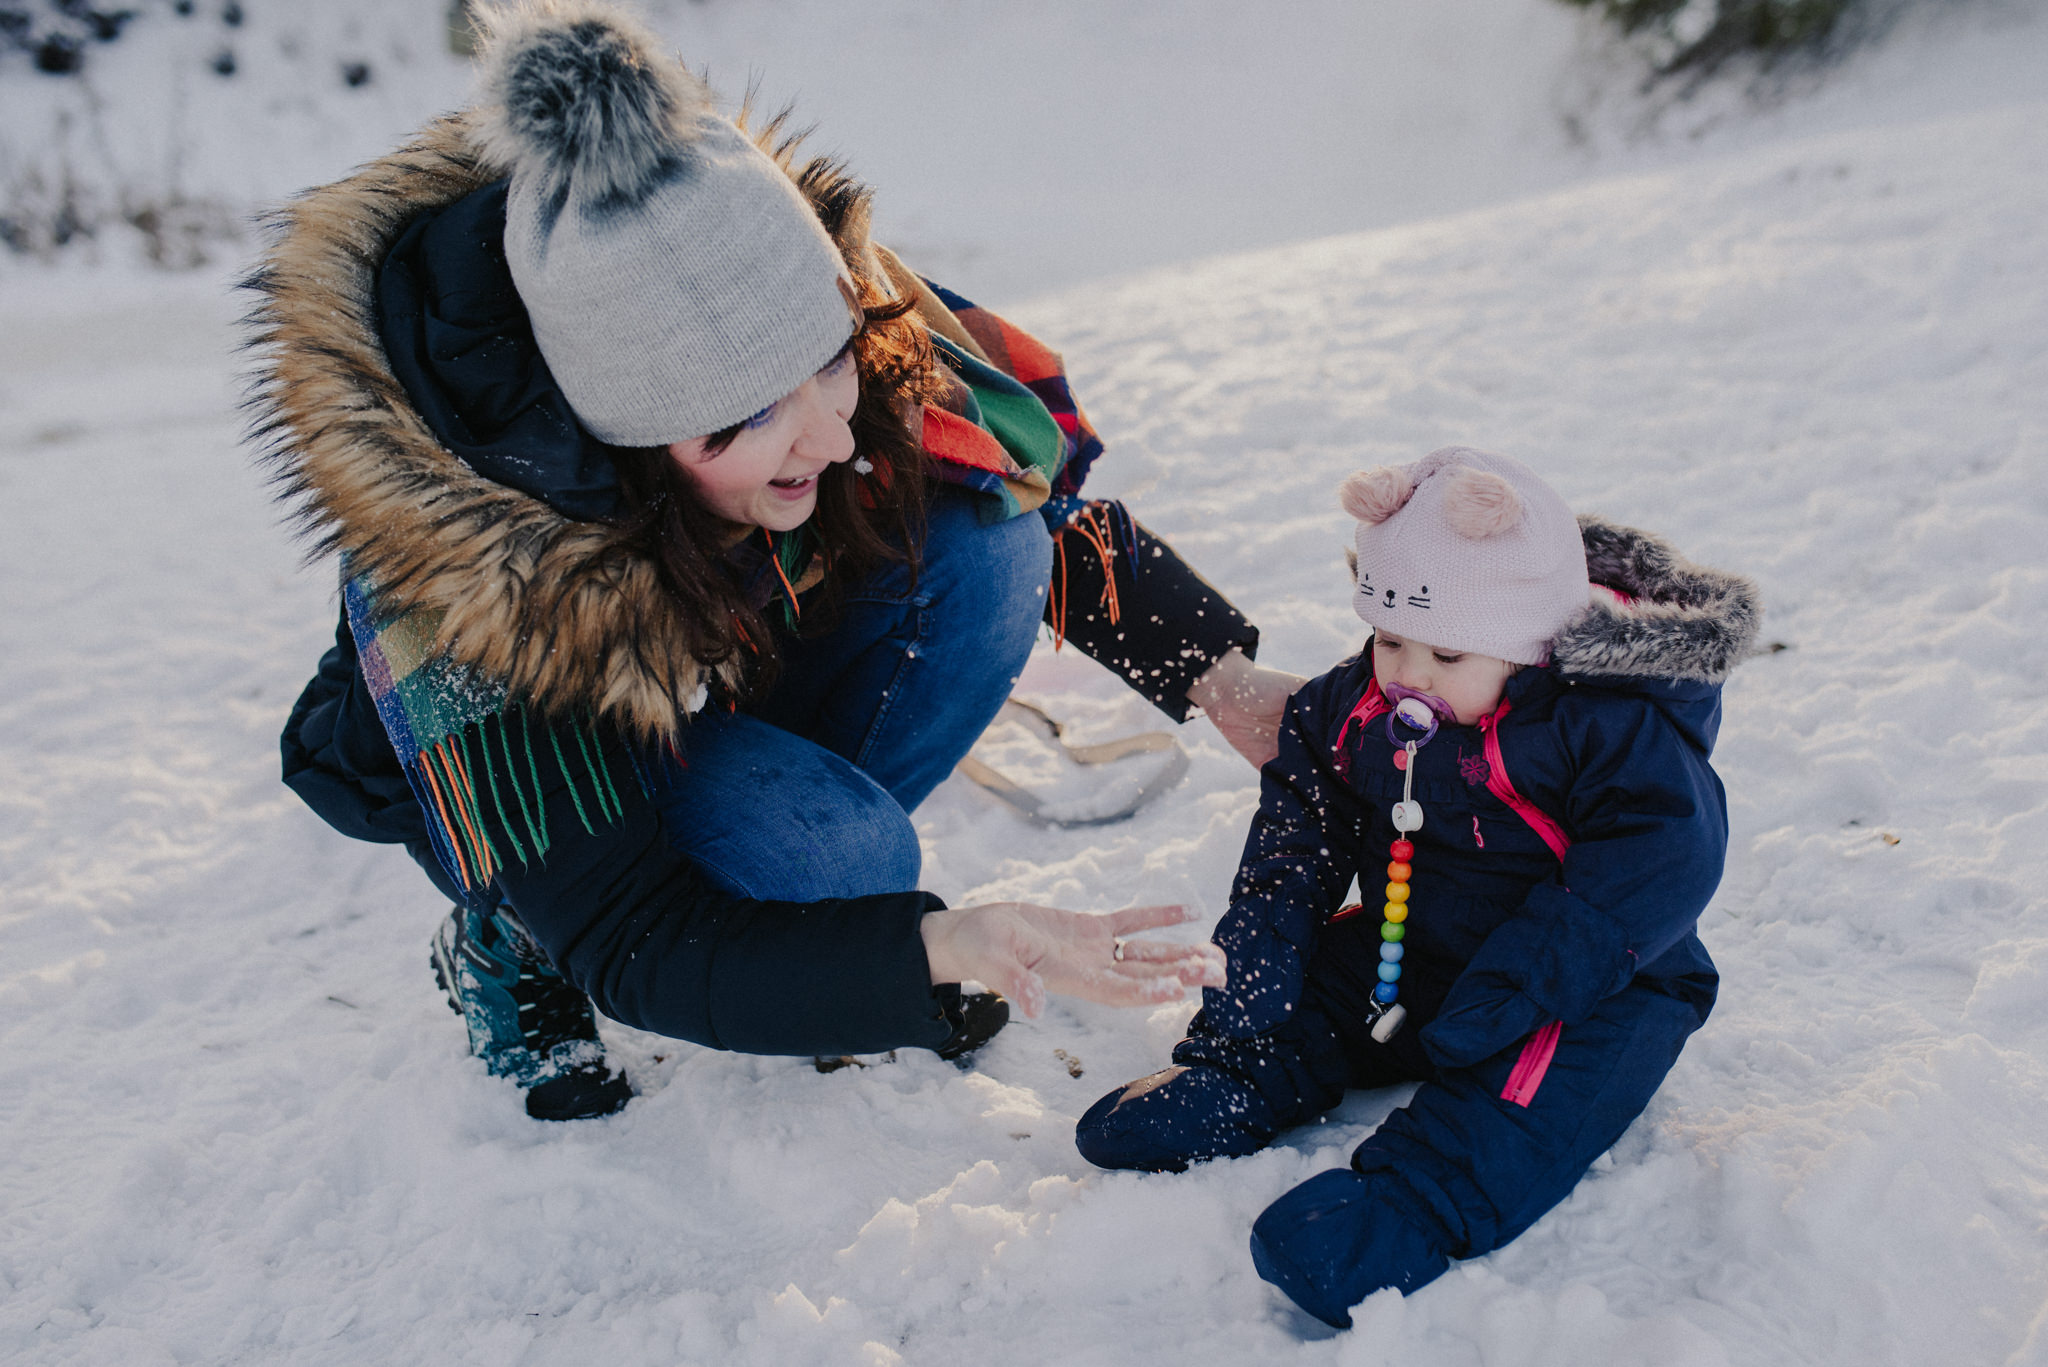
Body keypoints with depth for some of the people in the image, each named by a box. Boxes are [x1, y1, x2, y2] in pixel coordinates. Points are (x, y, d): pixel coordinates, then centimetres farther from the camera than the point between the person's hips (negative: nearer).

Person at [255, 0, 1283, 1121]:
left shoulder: (862, 320, -29)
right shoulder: (474, 592, -39)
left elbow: (1045, 492, -11)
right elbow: (634, 949, -33)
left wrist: (1220, 674, -21)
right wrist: (939, 948, -47)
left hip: (747, 686, 4)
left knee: (987, 551, -22)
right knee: (830, 852, -34)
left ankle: (806, 874, 0)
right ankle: (506, 956, -2)